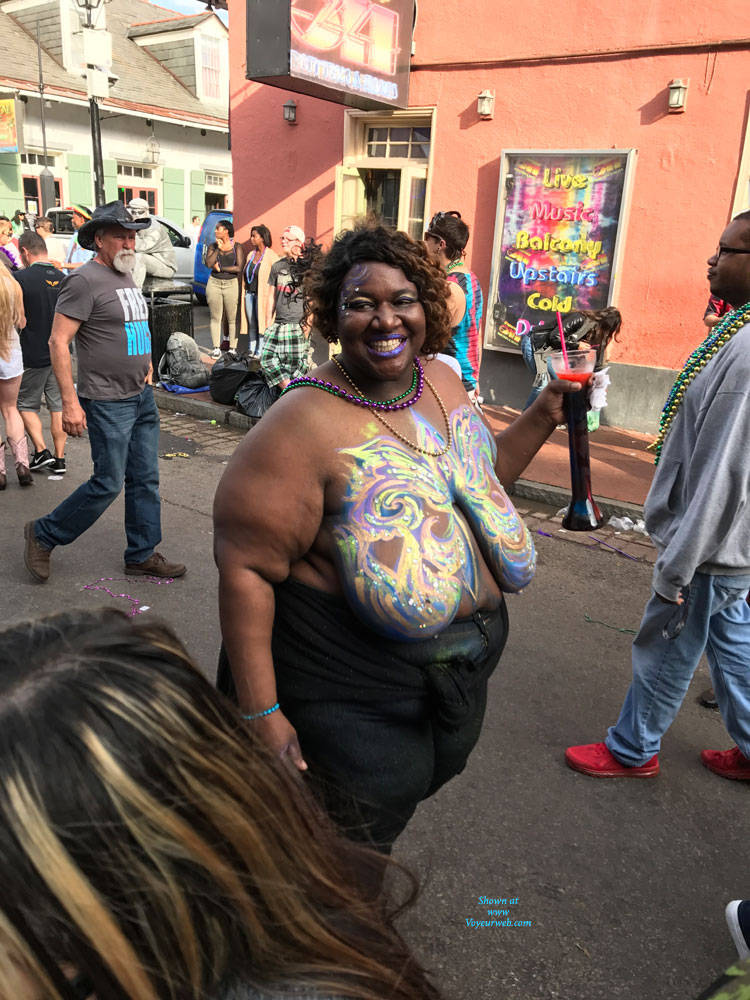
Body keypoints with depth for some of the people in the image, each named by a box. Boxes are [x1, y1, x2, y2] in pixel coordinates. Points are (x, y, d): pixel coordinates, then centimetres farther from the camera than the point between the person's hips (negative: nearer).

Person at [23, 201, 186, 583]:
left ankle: (143, 555, 21)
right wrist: (69, 402, -21)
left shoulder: (128, 279, 14)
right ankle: (42, 535, 17)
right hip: (108, 402, -8)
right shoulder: (85, 280, -13)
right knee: (108, 484, -3)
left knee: (145, 479, 10)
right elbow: (58, 342, -17)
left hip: (142, 398, 8)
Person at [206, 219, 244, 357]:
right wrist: (218, 248, -8)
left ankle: (232, 349, 6)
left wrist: (220, 268, -7)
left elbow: (239, 268, -11)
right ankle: (216, 348, 11)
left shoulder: (237, 247, -1)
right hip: (214, 284, 3)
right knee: (215, 318, 4)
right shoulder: (213, 246, 8)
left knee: (232, 319, -1)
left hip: (232, 285, -3)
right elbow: (208, 264, -6)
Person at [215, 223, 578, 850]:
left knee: (425, 777, 29)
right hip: (352, 690, -7)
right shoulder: (306, 421, -24)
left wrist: (546, 414, 2)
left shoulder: (443, 382, -1)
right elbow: (245, 566, -23)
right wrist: (260, 712, -22)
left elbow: (482, 479, 15)